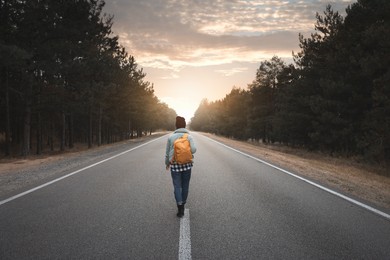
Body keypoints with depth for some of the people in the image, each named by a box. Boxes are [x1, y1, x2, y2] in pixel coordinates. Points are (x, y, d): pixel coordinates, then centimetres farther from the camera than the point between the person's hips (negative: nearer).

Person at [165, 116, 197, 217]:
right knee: (185, 186, 14)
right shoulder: (189, 136, -3)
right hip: (187, 164, 0)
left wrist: (167, 163, 22)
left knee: (177, 186, 2)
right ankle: (183, 205, 26)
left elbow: (167, 152, 6)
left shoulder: (171, 137, 0)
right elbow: (193, 149, -18)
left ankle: (180, 208, -9)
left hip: (175, 164, 0)